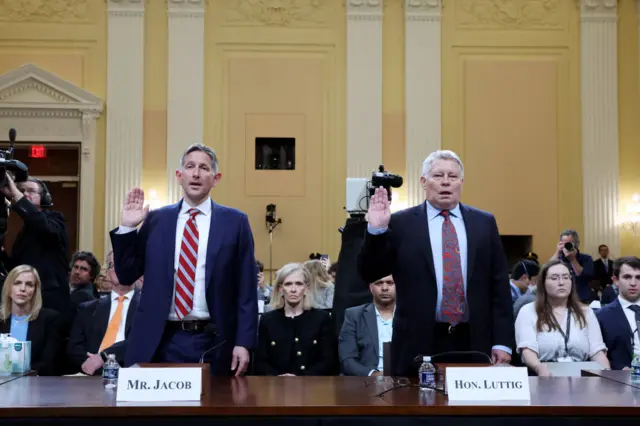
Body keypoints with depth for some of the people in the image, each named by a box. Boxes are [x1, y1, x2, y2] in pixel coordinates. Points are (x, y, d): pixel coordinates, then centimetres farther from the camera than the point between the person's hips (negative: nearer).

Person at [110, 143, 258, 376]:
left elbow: (245, 289, 0)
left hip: (212, 342, -1)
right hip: (162, 341, 1)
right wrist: (127, 227, -3)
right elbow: (126, 276, 8)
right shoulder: (156, 219, 7)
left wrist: (243, 342, -6)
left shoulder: (235, 222, 2)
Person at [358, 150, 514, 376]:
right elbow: (369, 273, 1)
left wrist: (502, 341, 1)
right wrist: (376, 230, -14)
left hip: (473, 343, 2)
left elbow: (499, 284, 6)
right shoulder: (400, 223, 2)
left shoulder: (484, 223, 8)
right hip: (418, 343, -2)